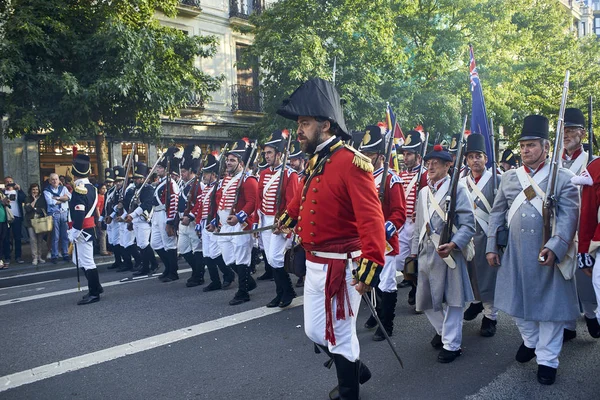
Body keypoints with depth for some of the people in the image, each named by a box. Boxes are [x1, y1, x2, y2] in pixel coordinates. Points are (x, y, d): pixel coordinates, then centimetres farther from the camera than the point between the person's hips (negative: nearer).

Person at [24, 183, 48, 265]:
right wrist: (34, 200, -6)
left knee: (40, 239, 0)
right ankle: (35, 257, -3)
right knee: (33, 239, -6)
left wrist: (34, 208, -2)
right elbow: (27, 209, -9)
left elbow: (44, 209, 5)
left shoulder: (42, 198, 9)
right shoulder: (28, 199, 7)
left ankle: (40, 257, 8)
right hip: (31, 221, -1)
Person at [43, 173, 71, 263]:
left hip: (64, 213, 2)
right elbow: (50, 202, -11)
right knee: (55, 236, -1)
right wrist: (62, 199, -3)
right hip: (54, 214, -2)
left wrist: (57, 198, -10)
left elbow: (68, 197, -5)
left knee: (65, 235, 5)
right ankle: (55, 255, 7)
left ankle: (65, 254, 14)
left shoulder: (63, 188, 13)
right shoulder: (47, 191, 5)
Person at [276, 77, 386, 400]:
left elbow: (371, 218, -27)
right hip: (314, 264, 9)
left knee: (338, 336, 8)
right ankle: (356, 369, 44)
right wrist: (288, 217, 46)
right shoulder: (315, 162, 8)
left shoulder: (351, 162, -18)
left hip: (339, 266, -9)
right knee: (315, 332, 20)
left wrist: (372, 264, -36)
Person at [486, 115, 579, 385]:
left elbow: (568, 217, -12)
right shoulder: (508, 177, 9)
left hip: (549, 253, -3)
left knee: (550, 305, 5)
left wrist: (554, 247, -25)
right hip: (515, 254, 4)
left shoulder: (563, 178, -3)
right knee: (517, 301, 14)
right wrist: (491, 246, 5)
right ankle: (531, 341, 39)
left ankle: (547, 360, 19)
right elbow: (497, 213, 10)